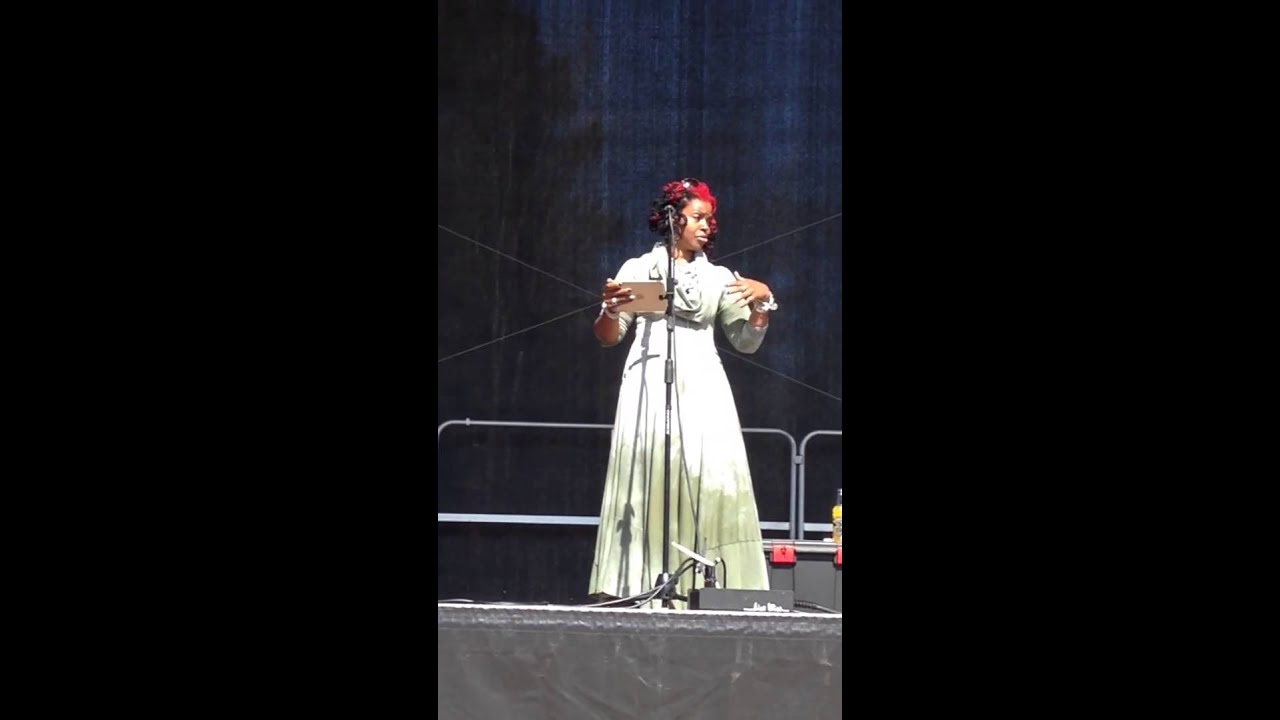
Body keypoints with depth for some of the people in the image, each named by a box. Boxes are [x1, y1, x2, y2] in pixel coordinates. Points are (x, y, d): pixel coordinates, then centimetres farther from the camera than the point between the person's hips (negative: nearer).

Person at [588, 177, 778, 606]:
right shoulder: (638, 269, 11)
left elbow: (746, 342, 15)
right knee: (648, 475, -13)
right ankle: (638, 584, -17)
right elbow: (607, 337, 9)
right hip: (650, 383, -2)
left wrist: (762, 302, -2)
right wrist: (611, 310, -12)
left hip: (702, 387, 3)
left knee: (709, 476, -11)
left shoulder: (718, 277, 18)